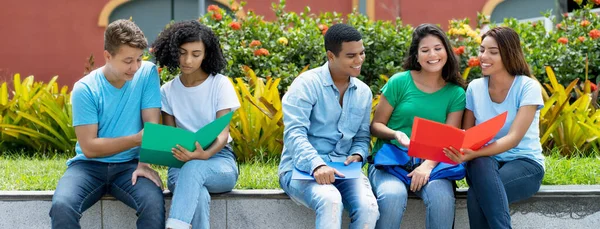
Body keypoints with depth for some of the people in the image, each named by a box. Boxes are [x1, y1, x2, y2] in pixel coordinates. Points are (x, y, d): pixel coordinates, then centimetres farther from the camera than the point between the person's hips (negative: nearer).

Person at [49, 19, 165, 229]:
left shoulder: (147, 74, -3)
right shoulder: (85, 89, -9)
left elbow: (152, 125, -6)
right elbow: (89, 148, -11)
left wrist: (145, 163, -22)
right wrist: (136, 139, -21)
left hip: (129, 165, 1)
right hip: (90, 165, -1)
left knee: (154, 203, -31)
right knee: (61, 206, -30)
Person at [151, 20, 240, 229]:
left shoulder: (220, 84, -2)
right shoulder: (167, 91, 7)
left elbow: (223, 134, -9)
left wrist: (205, 155, -32)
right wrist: (176, 151, -20)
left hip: (218, 159, -1)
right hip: (182, 162, 2)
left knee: (194, 169, -40)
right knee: (198, 196, -37)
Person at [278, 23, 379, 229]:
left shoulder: (363, 92, 12)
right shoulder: (307, 84, -7)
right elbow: (294, 134, -18)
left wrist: (358, 155, -5)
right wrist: (317, 165, -34)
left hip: (343, 170, 5)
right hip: (302, 169, -5)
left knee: (368, 207, -28)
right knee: (330, 201, -37)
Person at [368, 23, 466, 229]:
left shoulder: (456, 94, 5)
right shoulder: (399, 82, 0)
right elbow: (375, 125, 5)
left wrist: (428, 165, -20)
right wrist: (397, 135, -18)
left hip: (430, 163, 1)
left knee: (442, 196, -33)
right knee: (393, 195, -35)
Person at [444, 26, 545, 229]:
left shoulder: (528, 87, -10)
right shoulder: (475, 87, 4)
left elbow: (514, 138, -21)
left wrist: (474, 154, -37)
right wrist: (458, 150, -19)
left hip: (525, 164, -3)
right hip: (486, 161, 3)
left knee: (476, 195, -35)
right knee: (480, 164, -36)